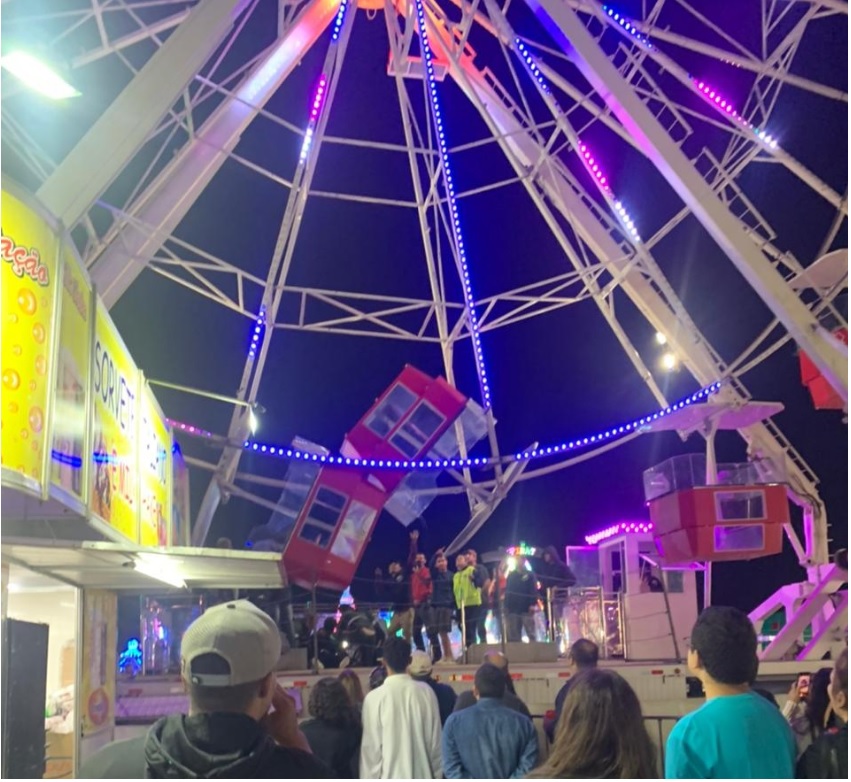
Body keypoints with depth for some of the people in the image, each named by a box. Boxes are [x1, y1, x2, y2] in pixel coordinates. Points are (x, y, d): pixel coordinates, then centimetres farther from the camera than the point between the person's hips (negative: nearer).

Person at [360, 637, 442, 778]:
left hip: (390, 778, -3)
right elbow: (435, 740, 4)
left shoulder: (374, 698, -11)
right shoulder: (426, 692, -3)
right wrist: (437, 776, 14)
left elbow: (371, 747, -8)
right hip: (422, 777, 3)